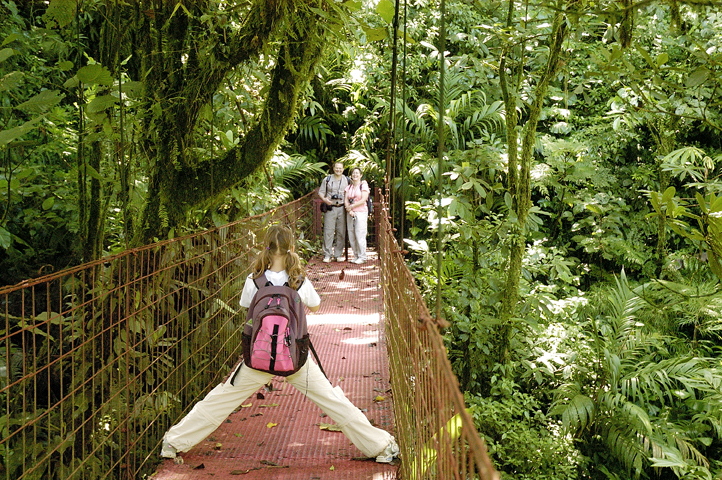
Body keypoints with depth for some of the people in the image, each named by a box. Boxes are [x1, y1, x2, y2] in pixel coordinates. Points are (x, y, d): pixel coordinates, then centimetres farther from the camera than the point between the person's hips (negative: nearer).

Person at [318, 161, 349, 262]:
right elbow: (321, 192, 10)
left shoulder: (347, 180, 11)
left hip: (342, 208, 1)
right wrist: (324, 199, -11)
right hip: (330, 208, -1)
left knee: (341, 232, 2)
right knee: (328, 231, -6)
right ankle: (327, 255, -1)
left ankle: (338, 254, 10)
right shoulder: (327, 179, 8)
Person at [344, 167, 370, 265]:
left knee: (360, 235, -8)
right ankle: (356, 256, 12)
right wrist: (349, 210, -10)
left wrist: (351, 206, -8)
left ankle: (362, 257, -1)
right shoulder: (348, 188, 15)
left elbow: (363, 200, -10)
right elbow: (346, 201, 7)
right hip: (350, 214, 5)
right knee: (351, 236, 3)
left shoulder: (364, 186, 0)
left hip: (361, 213, -5)